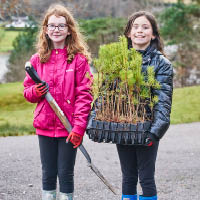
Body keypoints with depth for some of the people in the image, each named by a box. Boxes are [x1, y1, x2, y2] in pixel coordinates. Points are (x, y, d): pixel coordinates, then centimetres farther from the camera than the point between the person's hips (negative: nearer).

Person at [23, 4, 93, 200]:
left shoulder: (79, 58, -5)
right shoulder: (38, 59, 6)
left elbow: (84, 94, -8)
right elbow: (28, 91, 13)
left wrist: (79, 126, -16)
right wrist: (35, 91, -11)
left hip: (69, 128, -3)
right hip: (45, 125, 3)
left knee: (65, 173, 4)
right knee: (48, 174, 11)